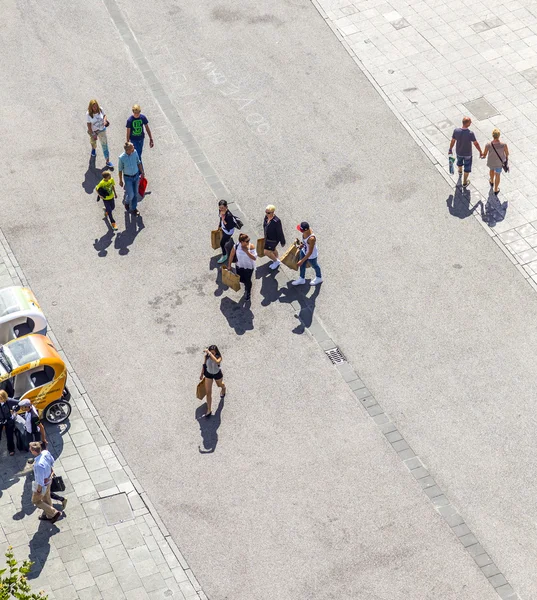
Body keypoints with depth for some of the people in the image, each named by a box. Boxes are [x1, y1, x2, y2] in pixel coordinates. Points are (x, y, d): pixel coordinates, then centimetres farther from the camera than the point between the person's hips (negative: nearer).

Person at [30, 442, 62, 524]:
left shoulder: (39, 465, -44)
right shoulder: (46, 453, -21)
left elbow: (40, 480, -31)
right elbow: (52, 461, 2)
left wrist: (38, 490, -14)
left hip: (43, 484, -8)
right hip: (48, 478, 8)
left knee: (36, 501, 19)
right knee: (46, 497, 30)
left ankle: (54, 513, 23)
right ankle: (48, 515, 52)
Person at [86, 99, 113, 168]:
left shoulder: (100, 110, -16)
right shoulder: (88, 114, -24)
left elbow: (104, 115, 4)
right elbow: (89, 125, -18)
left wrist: (104, 120, -19)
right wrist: (92, 134, -19)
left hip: (102, 130, 1)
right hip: (93, 131, -1)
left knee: (105, 145, 0)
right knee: (93, 141, 25)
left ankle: (108, 161, 6)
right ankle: (93, 149, 65)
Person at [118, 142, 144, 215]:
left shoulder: (135, 152, -16)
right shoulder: (122, 158, -26)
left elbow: (138, 162, 2)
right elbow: (120, 170, -12)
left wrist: (142, 172, 10)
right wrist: (120, 181, -3)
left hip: (136, 176, 4)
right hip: (128, 178, -4)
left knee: (135, 193, 15)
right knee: (131, 195, -1)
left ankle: (133, 208, 35)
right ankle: (127, 202, 35)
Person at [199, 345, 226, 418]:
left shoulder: (219, 357, -33)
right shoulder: (207, 356, -23)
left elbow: (217, 361, -59)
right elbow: (204, 364, -3)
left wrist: (210, 353, -60)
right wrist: (202, 374, 7)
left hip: (217, 374, -2)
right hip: (208, 374, 2)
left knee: (219, 385, 32)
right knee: (208, 392, 4)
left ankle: (223, 388, 72)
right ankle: (209, 410, 18)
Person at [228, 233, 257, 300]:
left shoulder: (251, 246, -28)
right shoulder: (236, 246, -23)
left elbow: (254, 258, -32)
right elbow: (231, 255, -6)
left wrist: (247, 251, -42)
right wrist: (229, 265, 5)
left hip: (249, 267, -2)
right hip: (240, 266, 2)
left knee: (248, 280, 12)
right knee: (240, 279, 19)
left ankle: (248, 293, 44)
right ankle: (246, 284, 58)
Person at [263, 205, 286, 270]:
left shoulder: (276, 221, -34)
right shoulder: (266, 217, -10)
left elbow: (280, 232, -23)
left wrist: (282, 242, -12)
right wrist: (265, 236, 22)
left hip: (273, 239, -8)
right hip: (267, 238, 8)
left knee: (266, 252, -4)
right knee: (273, 250, 26)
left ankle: (276, 261, 22)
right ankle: (276, 262, 50)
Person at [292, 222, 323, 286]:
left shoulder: (311, 238, -45)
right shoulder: (306, 230, -23)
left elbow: (310, 252, -34)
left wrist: (302, 261, -28)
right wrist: (302, 244, 14)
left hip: (311, 255, -7)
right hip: (304, 251, 7)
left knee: (314, 266, 24)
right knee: (302, 265, 26)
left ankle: (319, 278, 54)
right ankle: (301, 279, 52)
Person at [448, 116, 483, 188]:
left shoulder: (456, 131, -25)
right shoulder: (471, 133, -33)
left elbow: (452, 141, -9)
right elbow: (476, 143, -20)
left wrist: (450, 149, 8)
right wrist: (480, 152, -4)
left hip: (459, 152, 3)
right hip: (467, 153, -3)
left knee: (459, 161, 37)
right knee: (467, 167, 20)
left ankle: (460, 170, 67)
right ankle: (465, 182, 35)